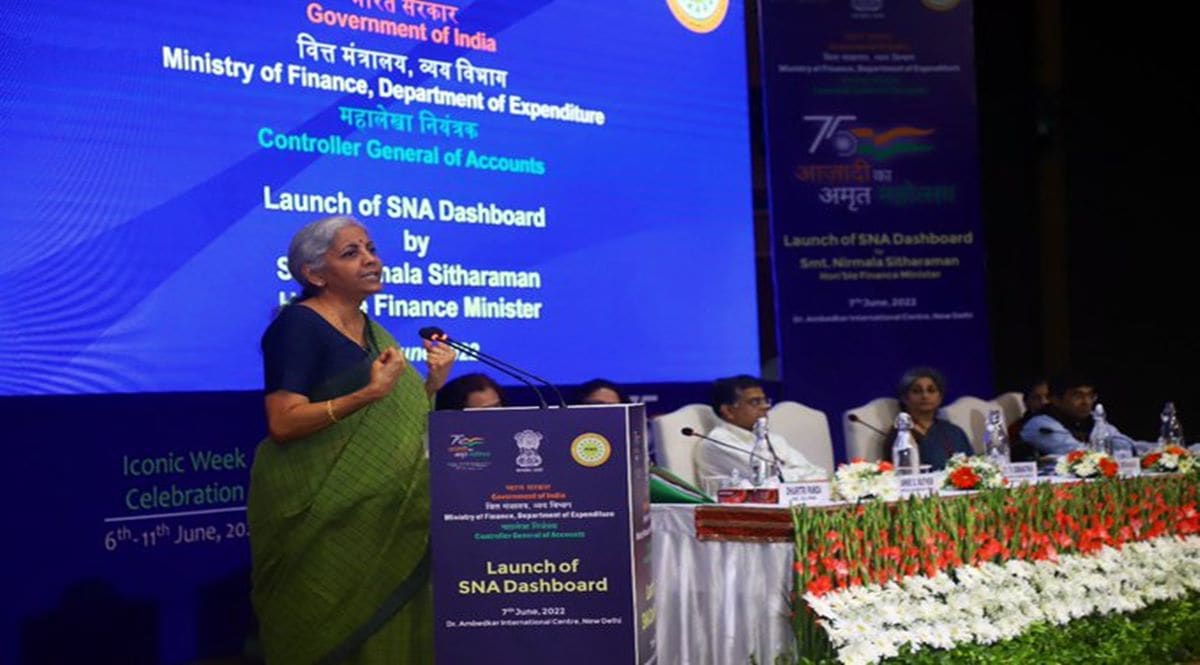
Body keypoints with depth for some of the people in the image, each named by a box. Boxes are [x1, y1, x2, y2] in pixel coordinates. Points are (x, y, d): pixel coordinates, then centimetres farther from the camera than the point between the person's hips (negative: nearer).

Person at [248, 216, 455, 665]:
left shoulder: (370, 330, 14)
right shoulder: (299, 324, -9)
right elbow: (283, 423, -19)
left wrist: (433, 384, 2)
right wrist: (368, 394, -26)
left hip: (379, 513, 7)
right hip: (320, 514, -7)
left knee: (385, 629, 8)